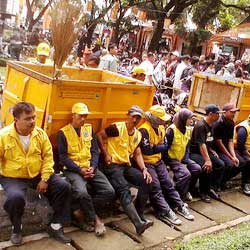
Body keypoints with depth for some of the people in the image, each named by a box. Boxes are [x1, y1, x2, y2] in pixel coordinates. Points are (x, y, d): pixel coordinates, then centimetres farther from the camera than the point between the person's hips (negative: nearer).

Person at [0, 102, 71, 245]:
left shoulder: (40, 133, -5)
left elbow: (48, 157, 1)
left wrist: (44, 179, -6)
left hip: (37, 175, 4)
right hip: (12, 177, -4)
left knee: (64, 186, -11)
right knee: (16, 197, -36)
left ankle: (55, 227, 4)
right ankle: (16, 228, -1)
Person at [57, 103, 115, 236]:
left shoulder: (89, 128, 11)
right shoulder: (63, 133, -3)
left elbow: (95, 151, 10)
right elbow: (63, 157, -8)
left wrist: (92, 167, -7)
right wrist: (80, 170, -16)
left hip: (90, 168, 5)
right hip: (73, 170, -5)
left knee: (109, 192, -14)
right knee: (82, 193, -33)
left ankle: (81, 210, -3)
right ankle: (94, 218, -8)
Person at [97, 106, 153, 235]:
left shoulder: (138, 134, 12)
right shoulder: (117, 128, -10)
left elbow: (137, 154, 13)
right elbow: (99, 135, -9)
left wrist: (144, 169, -2)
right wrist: (106, 154, -13)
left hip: (126, 165, 7)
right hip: (112, 165, -7)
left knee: (146, 181, -13)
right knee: (124, 189, -28)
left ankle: (139, 214, 0)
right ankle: (139, 223, -37)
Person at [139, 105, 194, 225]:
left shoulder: (160, 128, 7)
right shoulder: (144, 130, -19)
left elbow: (164, 146, 5)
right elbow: (146, 150, -24)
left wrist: (154, 147, -12)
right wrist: (159, 147, -8)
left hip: (158, 161, 7)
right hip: (146, 162, -7)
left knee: (168, 183, 5)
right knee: (155, 187, -12)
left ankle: (180, 206, 10)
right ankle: (166, 211, -10)